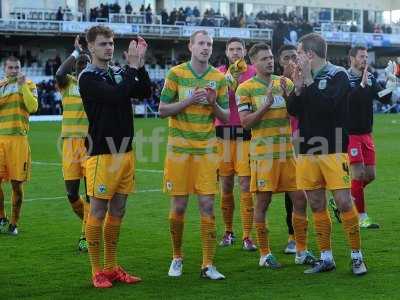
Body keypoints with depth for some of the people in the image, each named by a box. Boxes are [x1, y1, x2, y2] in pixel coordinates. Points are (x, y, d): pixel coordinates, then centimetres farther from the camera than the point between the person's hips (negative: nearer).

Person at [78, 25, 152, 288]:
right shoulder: (88, 77, -8)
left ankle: (112, 267, 19)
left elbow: (145, 92, 4)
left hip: (126, 151, 7)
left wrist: (140, 64, -5)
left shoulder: (120, 73, 13)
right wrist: (133, 66, -14)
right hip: (102, 154, -7)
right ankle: (97, 271, 6)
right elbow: (116, 95, -21)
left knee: (117, 211, 11)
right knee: (98, 211, -1)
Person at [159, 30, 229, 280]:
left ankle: (208, 264, 1)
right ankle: (177, 257, 22)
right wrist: (189, 101, -15)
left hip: (207, 150, 1)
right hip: (179, 149, -1)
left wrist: (213, 104, -12)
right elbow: (162, 110, -2)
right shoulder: (176, 73, 0)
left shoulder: (219, 77, 5)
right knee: (179, 206, 3)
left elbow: (226, 117, 8)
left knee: (207, 205, -4)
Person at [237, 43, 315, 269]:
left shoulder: (285, 83, 11)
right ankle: (265, 254, 10)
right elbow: (245, 121, -10)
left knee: (300, 198, 3)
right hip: (263, 153, -4)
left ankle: (302, 252, 13)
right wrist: (267, 104, -18)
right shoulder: (245, 89, -2)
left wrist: (288, 96, -11)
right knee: (263, 202, 0)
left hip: (288, 151, 4)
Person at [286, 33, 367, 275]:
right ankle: (326, 258, 17)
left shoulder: (338, 75, -5)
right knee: (317, 206, 8)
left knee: (344, 202, -10)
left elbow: (328, 105, -20)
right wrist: (299, 87, -4)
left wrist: (309, 81, -15)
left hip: (333, 150, -6)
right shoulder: (304, 78, 13)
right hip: (308, 150, 6)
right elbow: (293, 110, 9)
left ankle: (357, 256, 3)